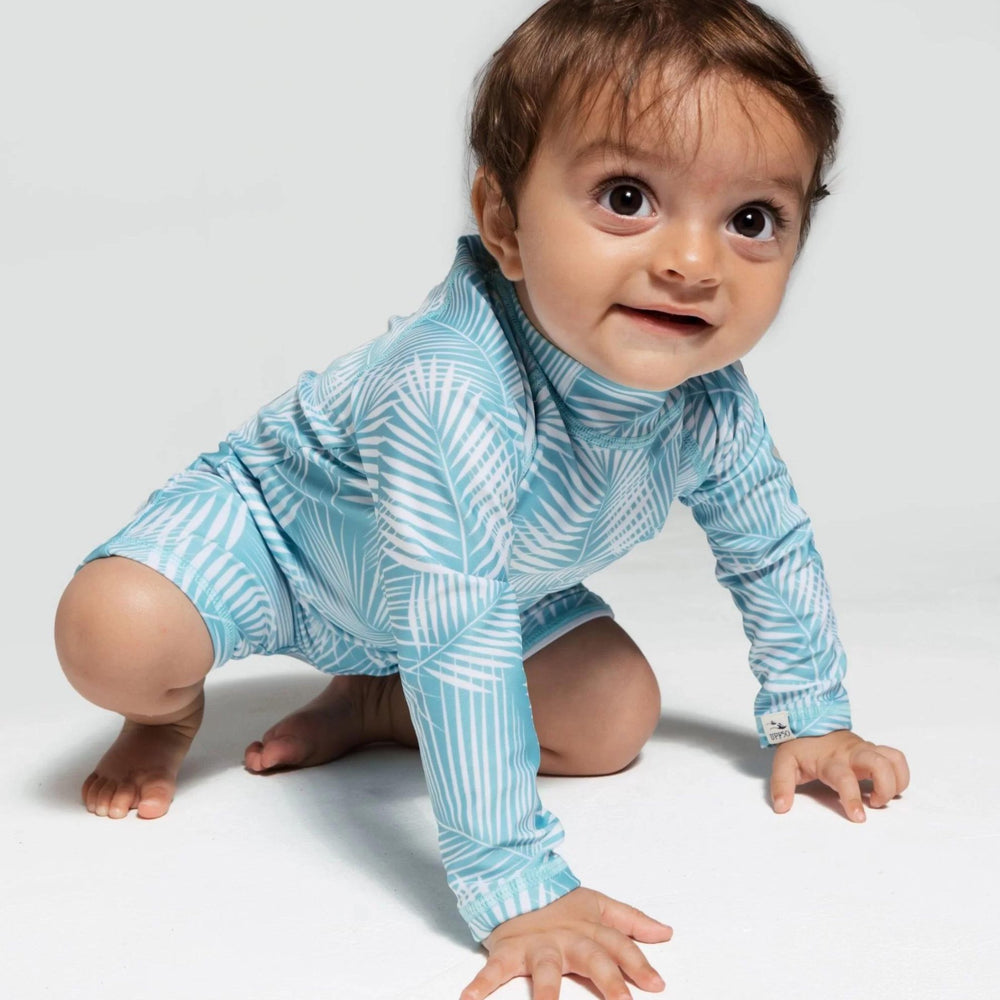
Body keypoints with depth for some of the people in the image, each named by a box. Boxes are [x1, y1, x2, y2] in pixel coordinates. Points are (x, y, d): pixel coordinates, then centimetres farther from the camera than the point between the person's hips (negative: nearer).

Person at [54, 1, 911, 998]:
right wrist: (513, 885, -48)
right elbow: (453, 640, -49)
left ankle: (368, 702, 13)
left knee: (615, 718, -7)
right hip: (279, 521, -5)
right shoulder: (454, 393, -47)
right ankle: (171, 709, 9)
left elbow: (771, 547, -4)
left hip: (488, 584, 6)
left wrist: (809, 718, 3)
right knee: (113, 634, -30)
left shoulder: (710, 401, -24)